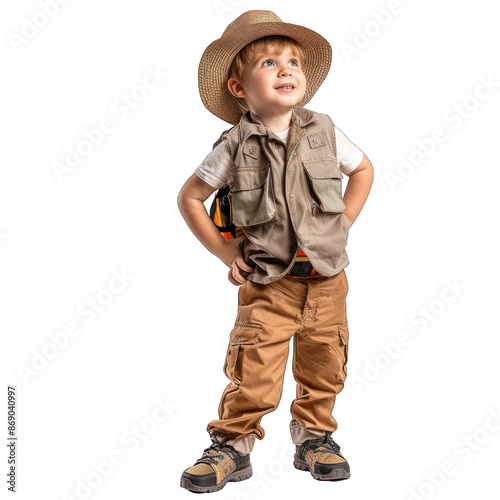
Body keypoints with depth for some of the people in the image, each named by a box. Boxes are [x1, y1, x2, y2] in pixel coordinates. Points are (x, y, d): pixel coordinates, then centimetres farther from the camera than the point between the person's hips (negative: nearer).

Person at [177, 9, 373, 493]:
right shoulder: (235, 146, -8)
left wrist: (342, 222, 7)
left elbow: (363, 168, 16)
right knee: (254, 369, -5)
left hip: (326, 276, 3)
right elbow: (189, 198, 1)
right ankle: (233, 444, 16)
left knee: (323, 367, 12)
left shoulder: (323, 131, 0)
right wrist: (224, 251, -3)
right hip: (267, 282, -3)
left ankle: (314, 438, 32)